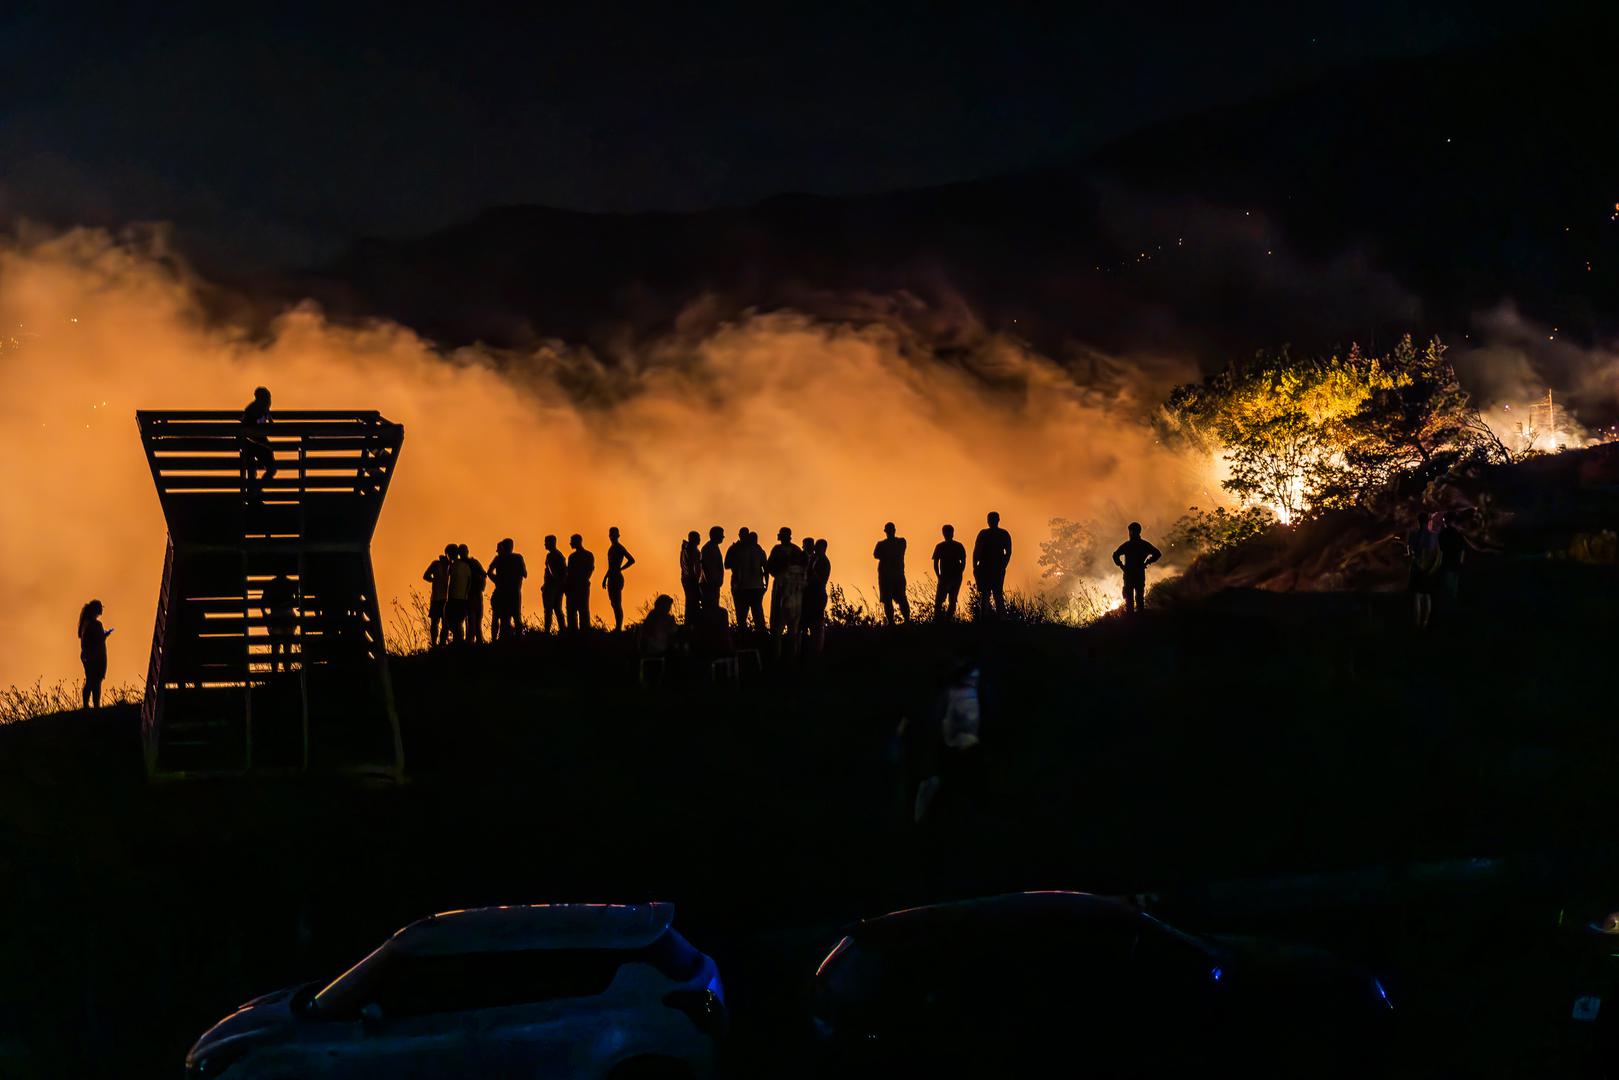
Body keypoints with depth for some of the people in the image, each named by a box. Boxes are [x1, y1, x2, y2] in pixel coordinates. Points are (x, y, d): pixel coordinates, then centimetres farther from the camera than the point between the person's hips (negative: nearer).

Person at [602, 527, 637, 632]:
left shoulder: (619, 548, -9)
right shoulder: (611, 548, 18)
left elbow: (631, 560, -16)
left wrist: (619, 569, -13)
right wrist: (605, 577, 23)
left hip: (617, 578, -10)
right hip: (612, 579, 10)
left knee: (617, 604, -10)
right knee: (614, 604, 10)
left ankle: (619, 628, -11)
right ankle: (617, 628, 13)